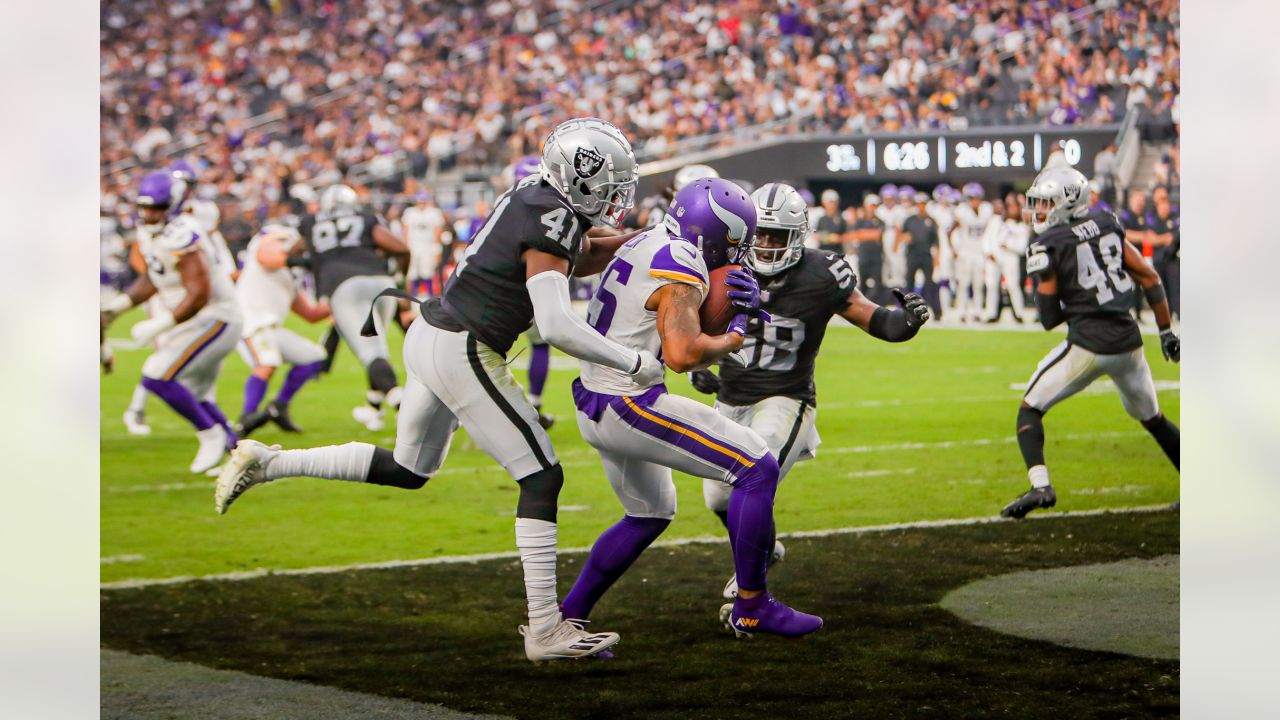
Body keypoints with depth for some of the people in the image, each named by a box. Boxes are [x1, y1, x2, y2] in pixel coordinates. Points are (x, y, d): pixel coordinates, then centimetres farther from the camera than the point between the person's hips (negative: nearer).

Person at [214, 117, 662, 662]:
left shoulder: (534, 194, 9)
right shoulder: (551, 225, -19)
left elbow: (581, 254, 29)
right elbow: (556, 325, -28)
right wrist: (634, 364, -19)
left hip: (430, 336, 10)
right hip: (464, 355, -10)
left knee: (409, 470, 25)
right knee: (542, 479, -4)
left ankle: (266, 463, 22)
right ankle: (545, 629, -3)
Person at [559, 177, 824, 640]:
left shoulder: (646, 245, 12)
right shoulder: (681, 268, -17)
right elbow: (682, 355, -27)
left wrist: (740, 304, 2)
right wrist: (733, 339, -9)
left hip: (594, 403, 10)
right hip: (631, 405, -10)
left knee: (650, 515, 28)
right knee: (758, 470, -6)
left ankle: (566, 617, 28)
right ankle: (752, 606, 1)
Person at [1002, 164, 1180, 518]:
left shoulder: (1048, 246, -6)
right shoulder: (1107, 225, 8)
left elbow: (1050, 318, -4)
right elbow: (1149, 279, 10)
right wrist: (1166, 332, 17)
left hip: (1088, 345, -5)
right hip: (1129, 342, 5)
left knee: (1030, 409, 8)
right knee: (1152, 418, 23)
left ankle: (1040, 485, -11)